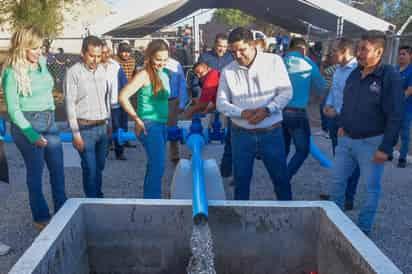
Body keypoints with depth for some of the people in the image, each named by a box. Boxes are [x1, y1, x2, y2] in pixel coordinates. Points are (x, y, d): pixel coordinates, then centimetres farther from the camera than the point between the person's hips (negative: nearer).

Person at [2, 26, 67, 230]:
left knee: (58, 168, 11)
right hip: (27, 123, -6)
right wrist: (32, 135, -17)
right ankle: (41, 217, 19)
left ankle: (62, 211, 26)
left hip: (49, 121, 6)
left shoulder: (43, 62, 4)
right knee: (35, 170, 4)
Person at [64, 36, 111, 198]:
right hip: (85, 128, -5)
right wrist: (76, 133, -13)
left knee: (100, 166, 15)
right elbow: (70, 104, -10)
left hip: (102, 127, 5)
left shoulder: (102, 70, 7)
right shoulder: (74, 72, -10)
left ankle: (99, 196, 32)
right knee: (90, 169, -3)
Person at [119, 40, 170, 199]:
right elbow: (123, 97, -19)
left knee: (154, 165, 15)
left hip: (162, 125, 8)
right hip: (150, 126, -8)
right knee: (158, 166, -10)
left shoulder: (164, 75, 11)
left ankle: (148, 198, 28)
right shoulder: (144, 74, -12)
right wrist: (137, 119, -15)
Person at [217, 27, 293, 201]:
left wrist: (267, 110, -19)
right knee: (241, 180, 12)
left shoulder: (273, 61, -4)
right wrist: (242, 113, -16)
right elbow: (221, 103, 2)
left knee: (281, 178, 12)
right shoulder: (227, 71, 0)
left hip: (271, 132, -1)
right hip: (241, 134, 1)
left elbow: (286, 92, -4)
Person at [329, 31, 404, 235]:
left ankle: (363, 229, 24)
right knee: (336, 181, 12)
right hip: (346, 139, 6)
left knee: (371, 188, 8)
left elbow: (395, 116, -16)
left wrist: (386, 148, -19)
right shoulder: (355, 73, 5)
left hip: (371, 143, -6)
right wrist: (342, 125, 8)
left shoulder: (389, 76, -14)